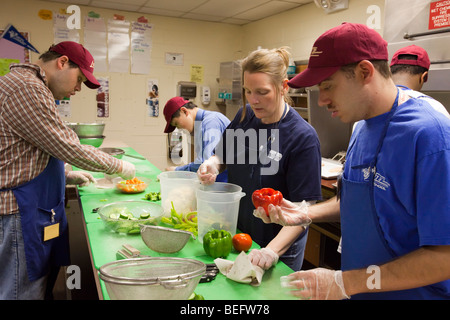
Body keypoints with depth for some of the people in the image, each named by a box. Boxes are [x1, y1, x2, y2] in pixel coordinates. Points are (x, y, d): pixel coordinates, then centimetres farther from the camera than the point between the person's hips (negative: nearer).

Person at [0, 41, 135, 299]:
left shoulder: (27, 86, 17)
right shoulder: (26, 89, -18)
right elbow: (71, 150, -19)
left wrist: (67, 176, 18)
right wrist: (120, 166, -6)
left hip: (34, 213, 10)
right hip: (21, 216, -10)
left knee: (39, 283, 16)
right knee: (24, 291, 1)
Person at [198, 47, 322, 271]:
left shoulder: (303, 137, -22)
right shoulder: (245, 116, -5)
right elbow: (223, 156, 10)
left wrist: (272, 250, -35)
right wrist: (213, 165, -13)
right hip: (236, 236, 6)